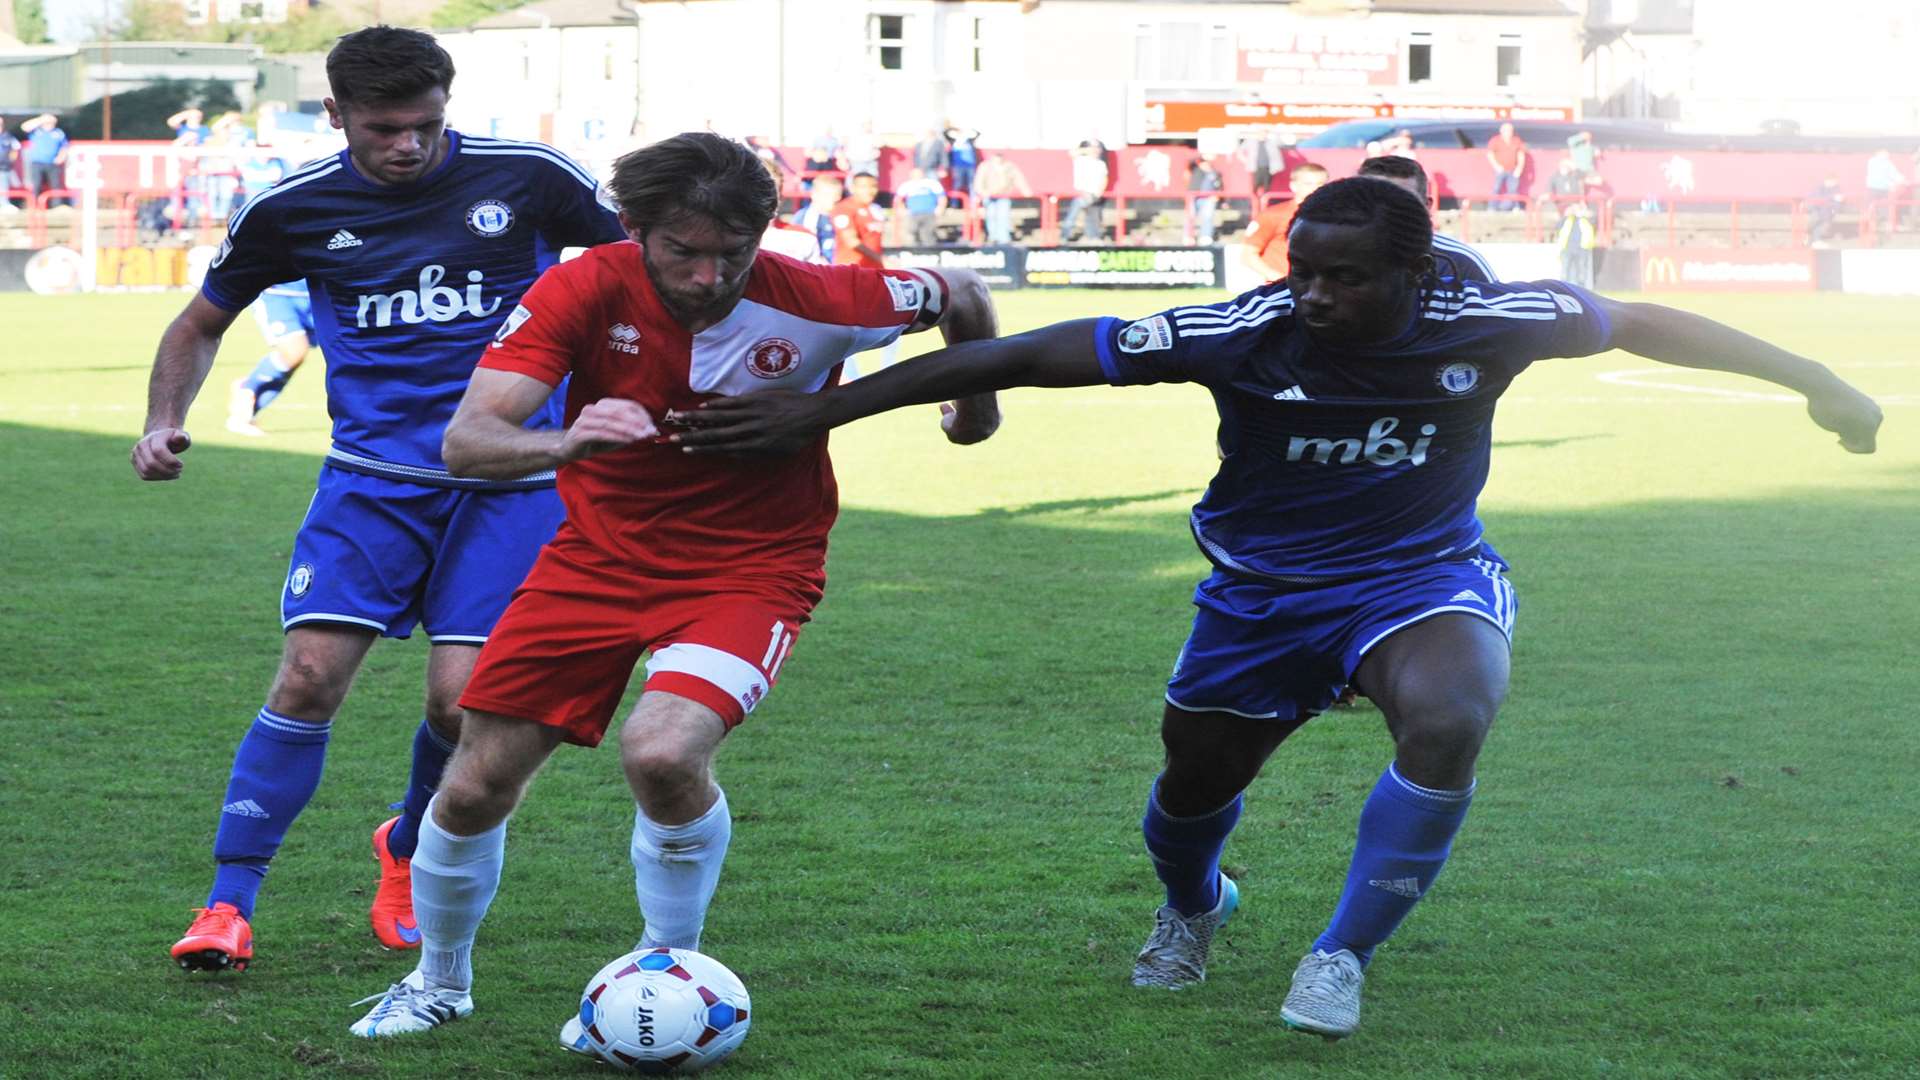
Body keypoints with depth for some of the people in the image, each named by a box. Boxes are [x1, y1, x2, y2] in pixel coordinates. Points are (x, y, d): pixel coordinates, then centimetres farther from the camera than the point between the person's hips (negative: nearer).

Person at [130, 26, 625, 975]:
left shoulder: (527, 179, -5)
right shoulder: (290, 210, 0)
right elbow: (204, 321, 15)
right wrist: (165, 423, -1)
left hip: (508, 478, -1)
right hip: (372, 472, 1)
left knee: (463, 698, -9)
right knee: (308, 677, -13)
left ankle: (409, 852, 24)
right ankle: (228, 905, -3)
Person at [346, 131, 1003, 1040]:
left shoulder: (814, 304, -22)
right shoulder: (586, 290, -21)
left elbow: (961, 298, -1)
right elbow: (465, 442, -28)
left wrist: (976, 410, 16)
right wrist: (561, 444, -49)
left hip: (749, 570, -2)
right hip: (600, 554, 2)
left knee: (663, 753, -30)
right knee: (473, 788, 2)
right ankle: (440, 981, 32)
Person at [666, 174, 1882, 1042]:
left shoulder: (1485, 325, -23)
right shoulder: (1243, 334, -28)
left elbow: (1637, 320, -4)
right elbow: (1021, 357, -28)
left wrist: (1814, 380, -1)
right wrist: (818, 412, -31)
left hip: (1421, 576, -1)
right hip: (1263, 595, 1)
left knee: (1450, 719, -32)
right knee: (1195, 786, 16)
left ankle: (1340, 957, -10)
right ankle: (1194, 908, 56)